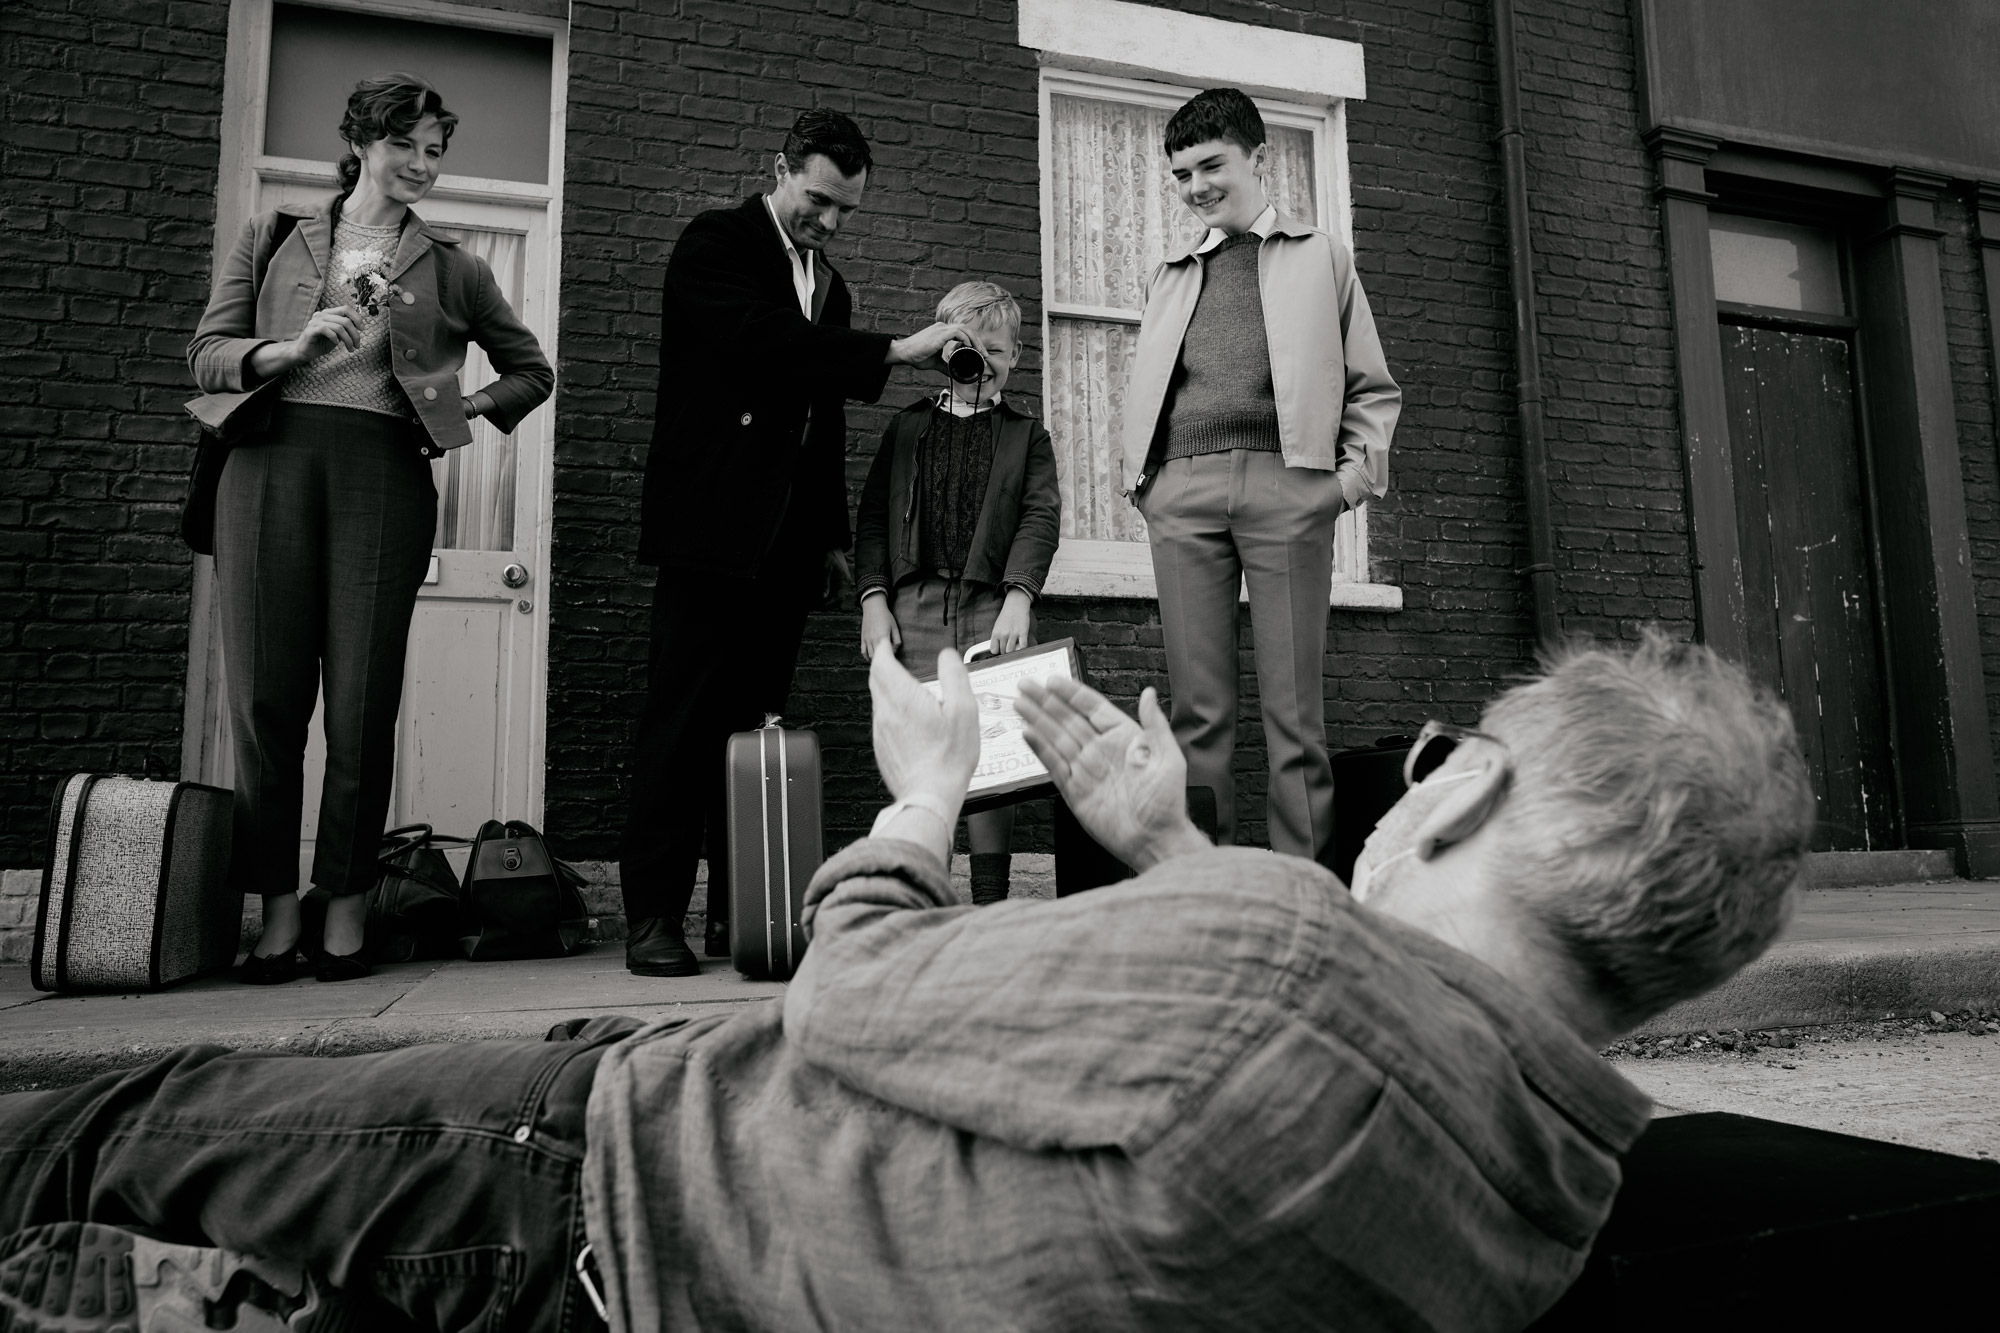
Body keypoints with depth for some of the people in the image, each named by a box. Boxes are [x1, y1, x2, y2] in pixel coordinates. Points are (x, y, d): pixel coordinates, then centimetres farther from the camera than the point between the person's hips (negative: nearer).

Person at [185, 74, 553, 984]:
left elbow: (533, 370, 25)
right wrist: (294, 347, -8)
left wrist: (467, 411, 8)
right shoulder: (272, 239, 18)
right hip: (272, 461, 1)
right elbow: (206, 352, 10)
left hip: (383, 471, -1)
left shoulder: (450, 268, 17)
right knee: (265, 696, -3)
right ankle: (277, 910, 5)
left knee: (362, 704, -4)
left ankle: (345, 911, 5)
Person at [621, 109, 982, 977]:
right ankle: (652, 919, -2)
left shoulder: (829, 285, 23)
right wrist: (893, 352, -15)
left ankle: (740, 913, 7)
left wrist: (833, 537, 17)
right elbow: (762, 341, -17)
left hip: (787, 542, 6)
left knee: (757, 723, 3)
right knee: (682, 723, -7)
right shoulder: (715, 245, 2)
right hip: (714, 528, -6)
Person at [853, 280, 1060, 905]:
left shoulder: (1027, 435, 14)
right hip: (915, 607, 1)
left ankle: (990, 905, 3)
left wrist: (1018, 596, -15)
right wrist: (873, 600, -1)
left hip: (993, 607, -1)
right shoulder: (907, 426, 17)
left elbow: (1040, 516, 1)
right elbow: (872, 515, 11)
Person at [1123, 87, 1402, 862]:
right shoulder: (1170, 278, 26)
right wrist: (1140, 476, 7)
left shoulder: (1320, 257, 18)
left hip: (1287, 483, -2)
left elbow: (1373, 389, 14)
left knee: (1294, 706, -5)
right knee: (1197, 707, -2)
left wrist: (1358, 473, 0)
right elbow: (1144, 393, 24)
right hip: (1180, 491, 3)